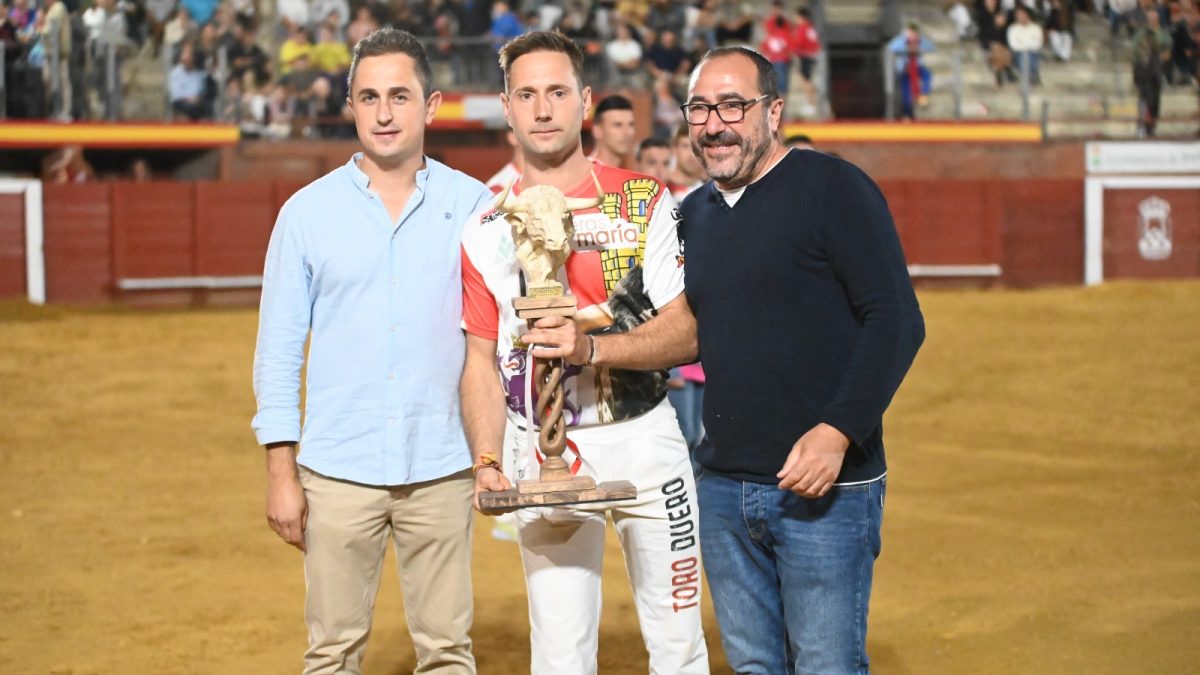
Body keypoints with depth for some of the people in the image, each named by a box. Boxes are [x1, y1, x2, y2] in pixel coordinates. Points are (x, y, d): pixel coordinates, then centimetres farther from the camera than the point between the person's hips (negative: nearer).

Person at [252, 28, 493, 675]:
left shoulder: (472, 204, 3)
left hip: (440, 469, 0)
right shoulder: (308, 211, 3)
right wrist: (280, 471, -1)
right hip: (337, 470, 0)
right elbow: (279, 349, 4)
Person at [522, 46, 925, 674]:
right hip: (723, 488, 7)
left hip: (826, 486, -6)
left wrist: (837, 432, -22)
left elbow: (896, 321, -13)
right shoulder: (693, 215, 13)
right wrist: (589, 349, 5)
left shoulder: (833, 187, -8)